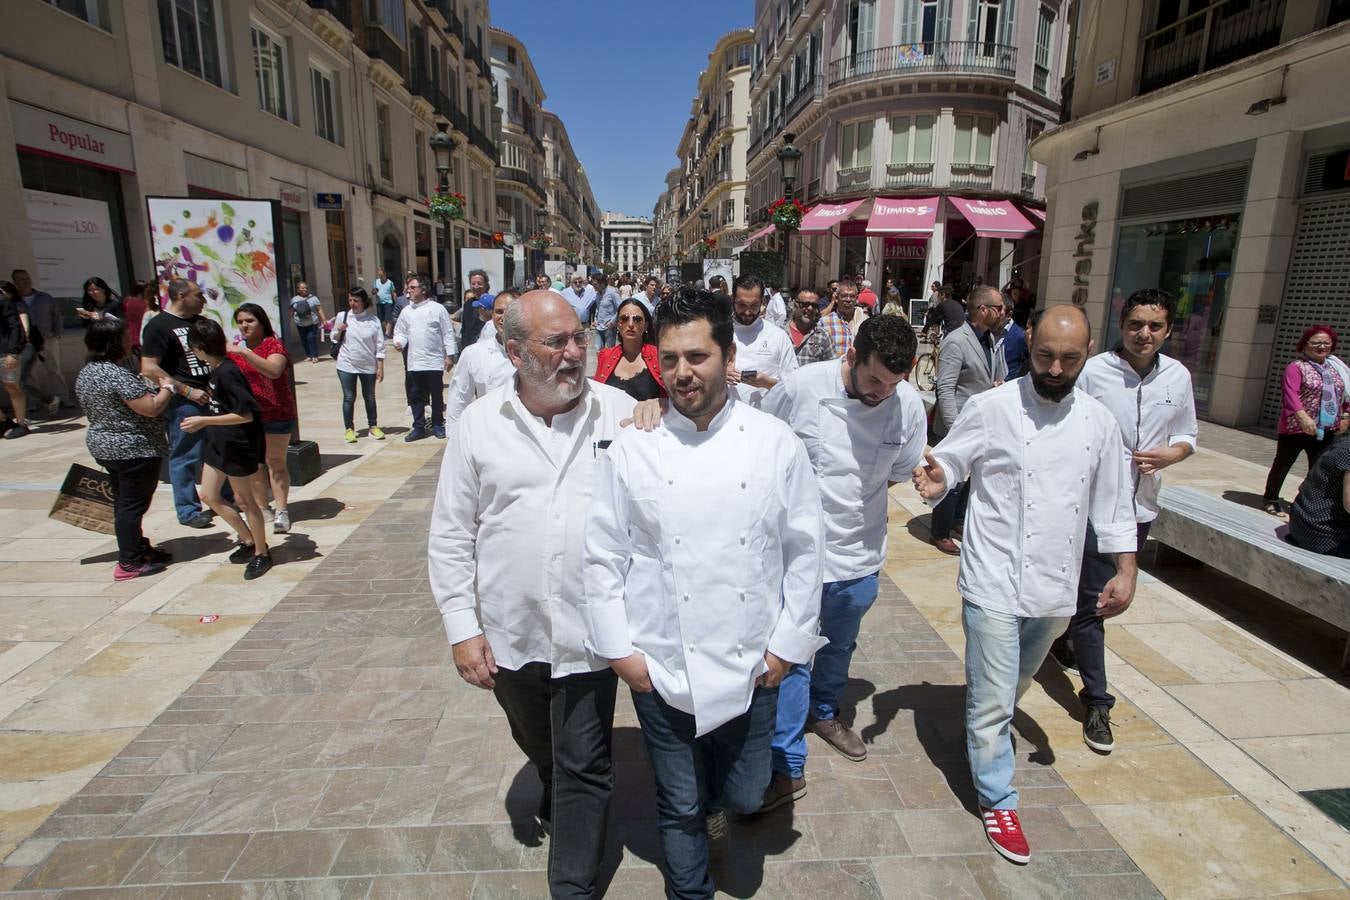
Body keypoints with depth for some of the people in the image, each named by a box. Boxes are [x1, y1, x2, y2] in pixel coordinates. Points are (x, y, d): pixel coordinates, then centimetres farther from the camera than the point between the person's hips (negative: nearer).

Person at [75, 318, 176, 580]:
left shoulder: (85, 373, 8)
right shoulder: (118, 375, -23)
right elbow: (151, 409, -24)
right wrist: (167, 387, -9)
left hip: (102, 446, 10)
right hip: (134, 450, -10)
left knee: (123, 502, 18)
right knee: (133, 505, -2)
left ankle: (138, 548, 30)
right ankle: (129, 564, 4)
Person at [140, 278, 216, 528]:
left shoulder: (201, 322, 13)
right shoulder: (159, 326, -8)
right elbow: (149, 369, -14)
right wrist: (188, 391, -15)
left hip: (212, 394, 7)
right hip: (184, 401, -7)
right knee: (185, 456, 0)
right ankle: (188, 510, 10)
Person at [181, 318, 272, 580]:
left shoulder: (227, 372, -23)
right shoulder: (216, 369, 5)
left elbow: (246, 414, -27)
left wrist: (205, 421, -27)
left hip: (238, 445, -10)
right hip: (218, 442, 10)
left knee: (244, 500, 3)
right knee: (209, 495, 15)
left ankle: (261, 553, 19)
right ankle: (248, 540, 29)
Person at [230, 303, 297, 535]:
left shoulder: (274, 344, -7)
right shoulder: (235, 347, 12)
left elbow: (274, 370, -28)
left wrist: (243, 352, -32)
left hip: (275, 413, -5)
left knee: (276, 463, 1)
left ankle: (281, 511, 4)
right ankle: (261, 509, 19)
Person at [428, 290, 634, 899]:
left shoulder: (620, 413, -7)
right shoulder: (479, 424, -5)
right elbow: (451, 536, -1)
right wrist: (461, 627, -3)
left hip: (589, 632, -2)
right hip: (509, 635, 3)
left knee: (584, 767, 11)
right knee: (540, 750, 28)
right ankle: (556, 804, 60)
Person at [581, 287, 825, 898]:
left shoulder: (776, 444, -7)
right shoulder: (631, 448, -9)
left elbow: (804, 550, -1)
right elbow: (603, 555, -3)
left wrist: (788, 642, -1)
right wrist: (618, 647, -4)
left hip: (751, 666, 1)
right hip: (660, 667, 0)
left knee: (745, 795, 18)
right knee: (679, 807, 17)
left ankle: (713, 798, 54)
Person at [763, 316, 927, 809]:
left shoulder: (909, 405, -11)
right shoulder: (800, 388, -20)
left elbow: (903, 471, 6)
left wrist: (851, 491, -3)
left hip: (861, 554, 4)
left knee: (841, 646, 26)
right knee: (791, 655, 2)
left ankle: (823, 712, 53)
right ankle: (788, 767, 19)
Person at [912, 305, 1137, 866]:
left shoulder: (1098, 421, 3)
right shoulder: (991, 408, -10)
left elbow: (1113, 503, 10)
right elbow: (950, 460, -5)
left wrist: (1126, 570, 4)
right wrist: (937, 479, -28)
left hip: (1054, 587, 5)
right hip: (994, 582, -4)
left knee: (1011, 690, 24)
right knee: (993, 698, 3)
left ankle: (984, 734, 51)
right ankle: (998, 799, 23)